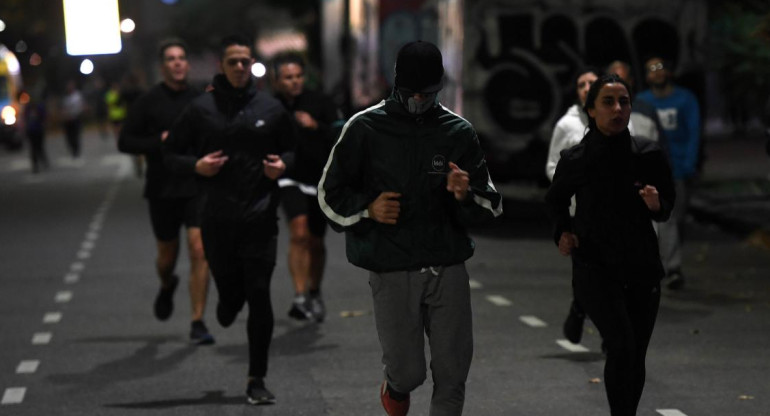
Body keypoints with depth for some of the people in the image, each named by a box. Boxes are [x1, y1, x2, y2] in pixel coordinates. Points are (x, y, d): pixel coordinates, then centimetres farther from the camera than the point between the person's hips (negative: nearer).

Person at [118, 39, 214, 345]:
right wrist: (160, 142, -14)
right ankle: (167, 286, 49)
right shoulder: (148, 102, -1)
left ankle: (197, 323, -7)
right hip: (162, 190, 0)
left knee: (199, 251, -13)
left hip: (197, 186, 0)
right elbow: (125, 142, -1)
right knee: (167, 255, 12)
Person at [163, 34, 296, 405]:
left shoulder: (270, 108, 6)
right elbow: (171, 152, 9)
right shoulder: (201, 109, 2)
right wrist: (196, 165, -11)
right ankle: (228, 306, 46)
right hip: (217, 219, 0)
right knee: (230, 293, 6)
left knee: (259, 298, -6)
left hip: (260, 218, 0)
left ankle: (257, 380, 3)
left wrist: (283, 164, -4)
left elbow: (292, 149, 19)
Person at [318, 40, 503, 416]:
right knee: (408, 371, 1)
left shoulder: (458, 132, 5)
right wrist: (368, 208, -14)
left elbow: (491, 205, 8)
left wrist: (465, 195, -14)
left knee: (453, 372, -2)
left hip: (448, 268, 2)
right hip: (391, 270, -2)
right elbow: (330, 194, 5)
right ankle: (396, 386, 38)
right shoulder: (366, 128, -1)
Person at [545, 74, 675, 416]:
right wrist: (563, 231, -2)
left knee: (635, 359, 7)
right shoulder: (575, 160, -5)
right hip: (595, 268, -3)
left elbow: (667, 206, 10)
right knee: (622, 346, -23)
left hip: (642, 268, 3)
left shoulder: (648, 155, -3)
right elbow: (555, 200, 15)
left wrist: (657, 205, -12)